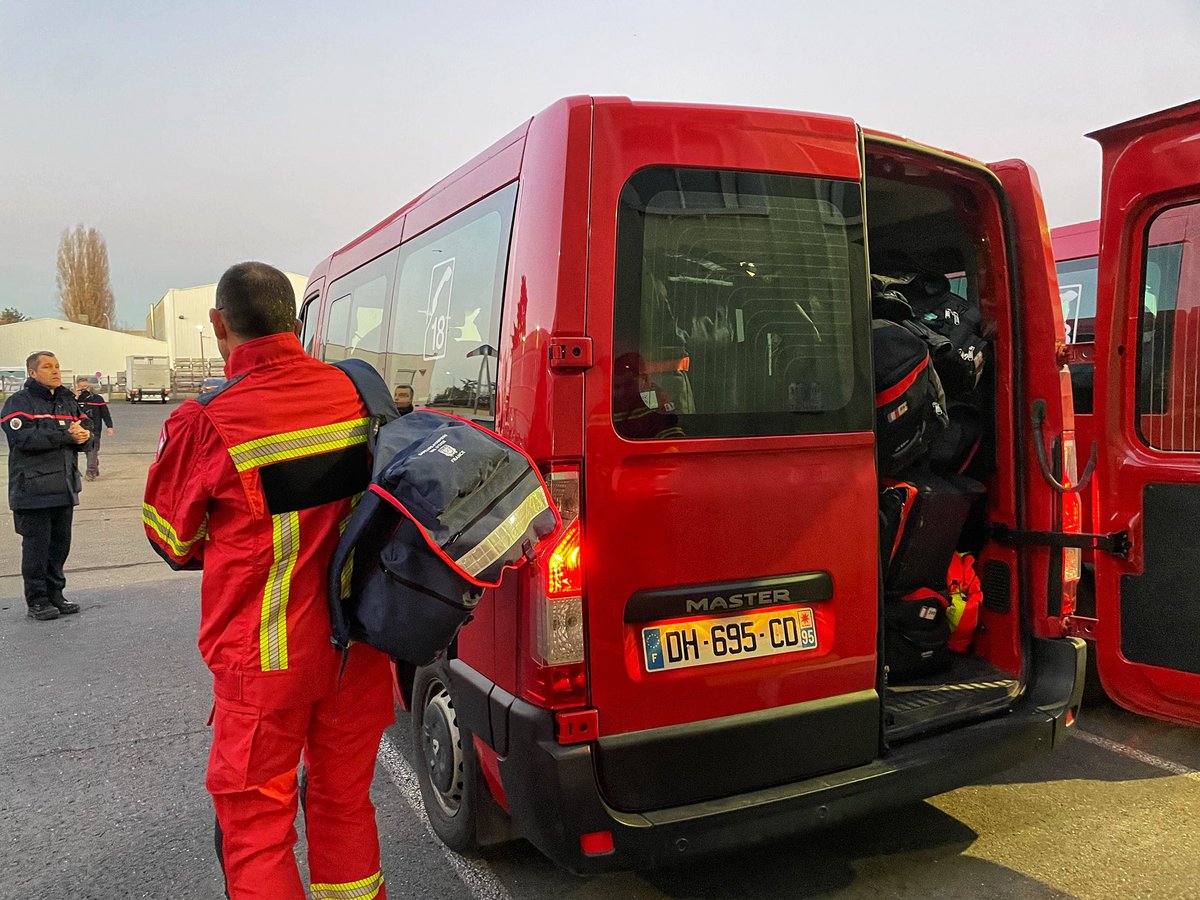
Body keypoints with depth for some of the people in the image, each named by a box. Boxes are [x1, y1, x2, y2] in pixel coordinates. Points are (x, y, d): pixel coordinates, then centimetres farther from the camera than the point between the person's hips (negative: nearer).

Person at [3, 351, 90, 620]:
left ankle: (55, 595, 22)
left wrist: (84, 435, -10)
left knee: (60, 542, 11)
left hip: (64, 486, 6)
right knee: (37, 544, -2)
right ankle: (37, 600, 8)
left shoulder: (68, 401, 16)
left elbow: (84, 433, 14)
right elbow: (24, 438, -19)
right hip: (33, 488, -6)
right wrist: (66, 436, -19)